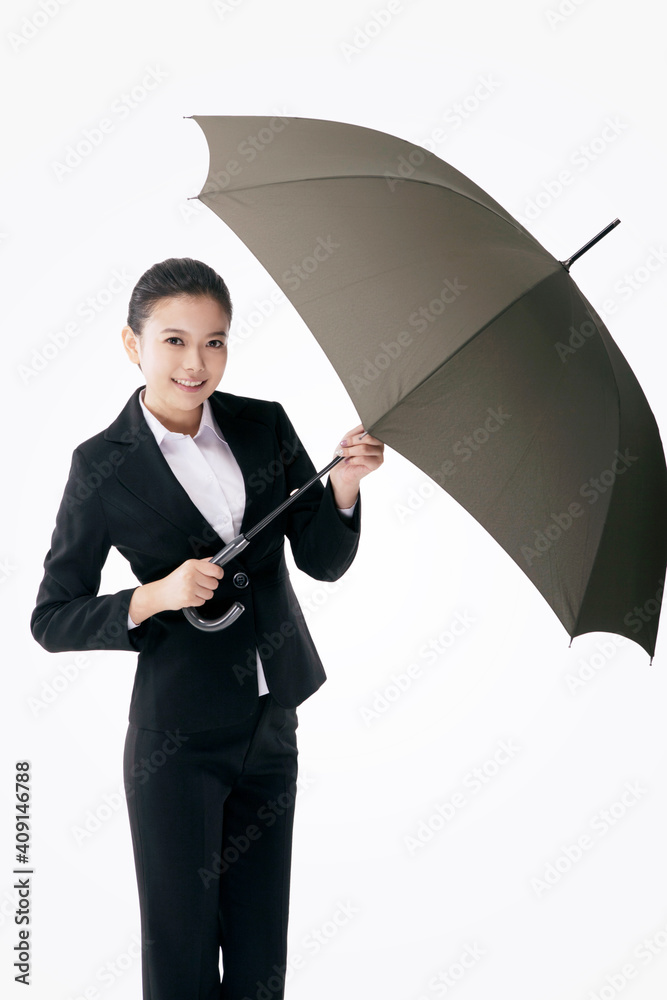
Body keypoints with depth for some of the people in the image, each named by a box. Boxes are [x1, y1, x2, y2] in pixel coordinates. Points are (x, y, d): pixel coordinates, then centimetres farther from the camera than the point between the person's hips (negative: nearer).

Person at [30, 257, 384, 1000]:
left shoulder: (264, 426, 2)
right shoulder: (105, 466, -8)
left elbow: (324, 561, 3)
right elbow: (51, 619, -7)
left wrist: (343, 484, -15)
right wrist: (156, 596, -21)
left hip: (271, 726, 4)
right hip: (178, 741, -4)